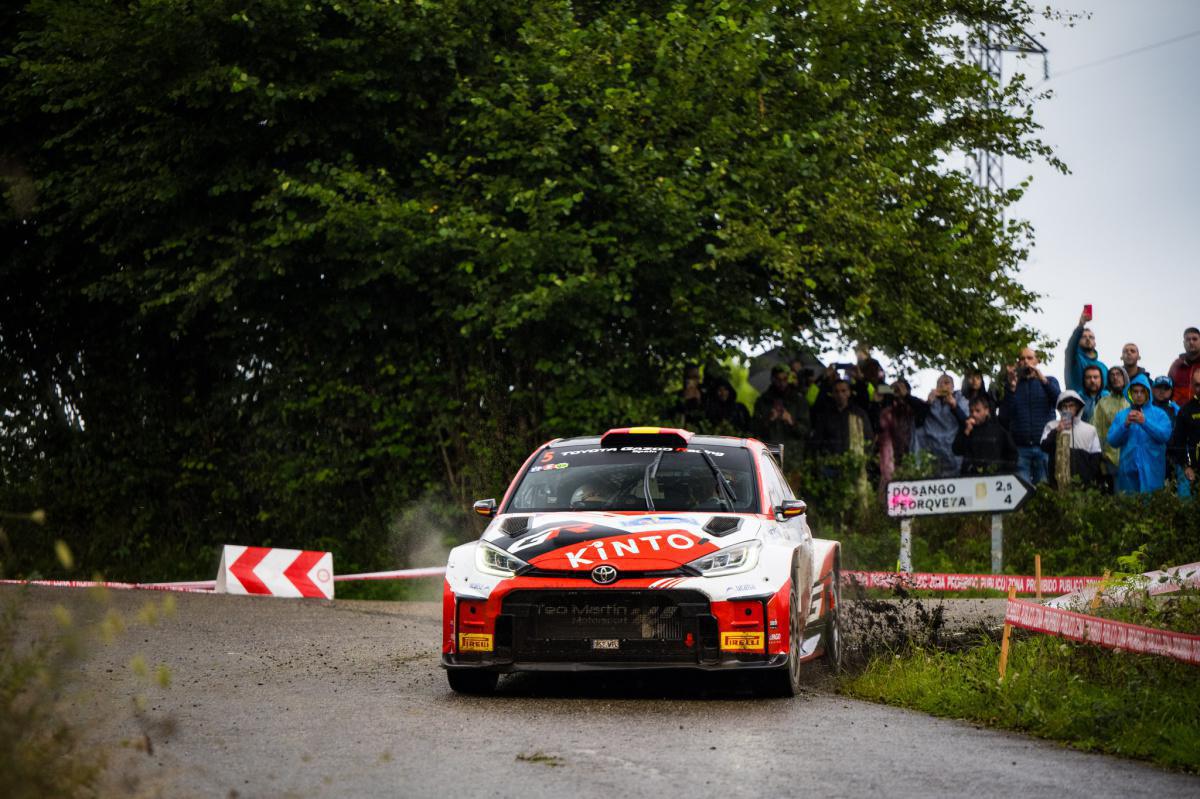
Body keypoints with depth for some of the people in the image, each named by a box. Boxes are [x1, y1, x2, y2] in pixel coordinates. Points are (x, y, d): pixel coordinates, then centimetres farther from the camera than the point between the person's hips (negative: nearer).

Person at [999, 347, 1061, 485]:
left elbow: (1059, 401, -9)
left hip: (1044, 446, 0)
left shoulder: (1049, 381, 12)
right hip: (1020, 448, 0)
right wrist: (1011, 390, -11)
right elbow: (1004, 416, 0)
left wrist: (1043, 380, -20)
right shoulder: (1013, 384, 12)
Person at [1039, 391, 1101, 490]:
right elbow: (1044, 447, -1)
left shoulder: (1090, 429, 11)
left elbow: (1095, 458, 10)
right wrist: (1056, 431, -13)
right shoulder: (1052, 426, 9)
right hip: (1059, 481, -1)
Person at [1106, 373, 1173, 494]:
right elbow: (1112, 440, 2)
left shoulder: (1159, 414, 8)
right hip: (1128, 471, 2)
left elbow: (1165, 435, -9)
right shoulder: (1121, 415, 13)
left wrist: (1145, 422, -19)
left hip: (1152, 472, -1)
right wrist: (1126, 424, -13)